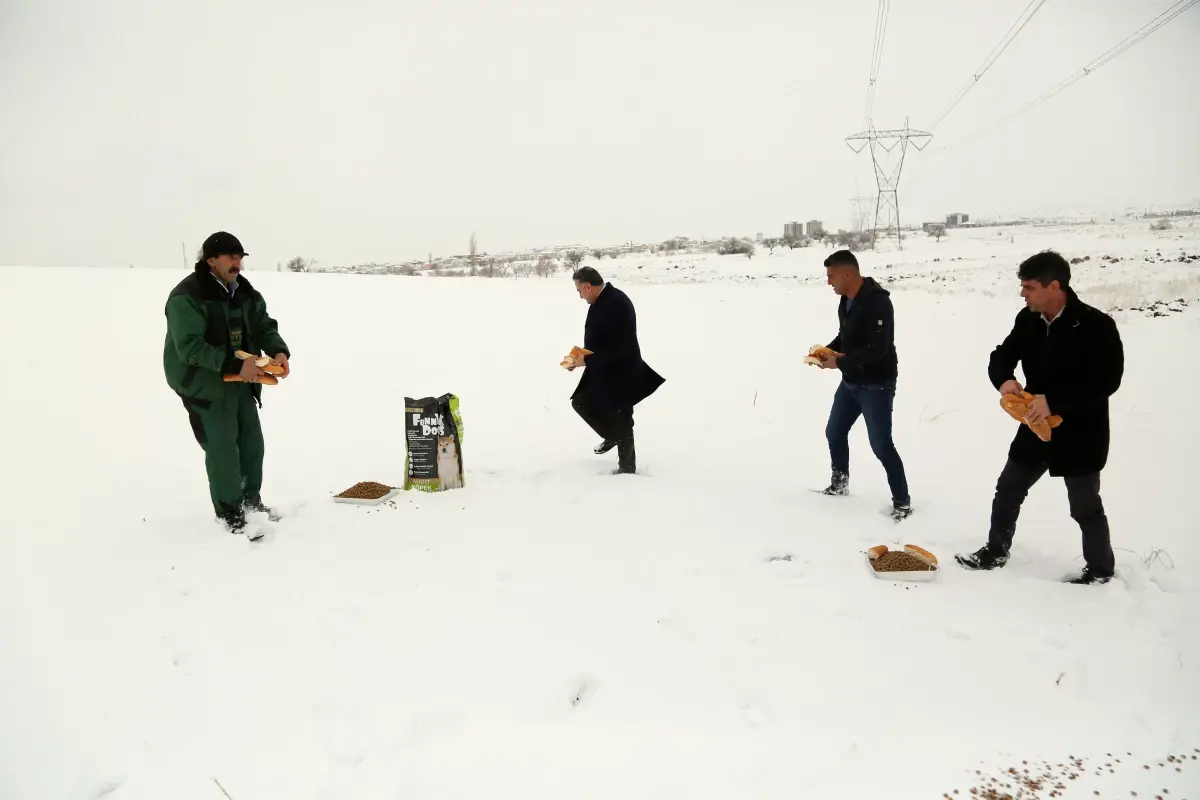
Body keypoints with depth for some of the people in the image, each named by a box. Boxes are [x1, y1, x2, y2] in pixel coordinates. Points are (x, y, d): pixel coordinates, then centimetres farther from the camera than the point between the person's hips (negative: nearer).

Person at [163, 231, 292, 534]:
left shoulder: (244, 291, 3)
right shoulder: (186, 297, -21)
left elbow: (263, 325, 3)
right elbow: (191, 348, -28)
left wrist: (279, 351, -19)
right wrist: (236, 364, -36)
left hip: (239, 380, 8)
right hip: (203, 382, -7)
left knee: (252, 441, 14)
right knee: (222, 447, -5)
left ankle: (252, 501, 32)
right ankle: (230, 514, 9)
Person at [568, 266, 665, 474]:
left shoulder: (616, 303, -27)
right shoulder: (601, 301, 4)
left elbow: (619, 347, -31)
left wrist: (588, 360, -24)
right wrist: (582, 358, 5)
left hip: (621, 374, -10)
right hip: (602, 372, 10)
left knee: (620, 420, 5)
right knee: (580, 403, 19)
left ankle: (627, 466, 24)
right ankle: (612, 436, 39)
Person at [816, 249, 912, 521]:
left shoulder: (877, 302, -24)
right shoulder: (846, 299, 4)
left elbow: (878, 348, -29)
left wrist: (839, 362, -23)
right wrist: (827, 351, -2)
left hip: (876, 385, -9)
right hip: (851, 382, 9)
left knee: (881, 445, -4)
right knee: (834, 432, 19)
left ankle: (902, 503, 9)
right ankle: (840, 484, 39)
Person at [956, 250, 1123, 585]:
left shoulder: (1097, 325, -21)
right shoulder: (1028, 319, -3)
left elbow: (1107, 380, -24)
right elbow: (1002, 356, 4)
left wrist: (1054, 402, -31)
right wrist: (1004, 380, -20)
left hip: (1080, 433, -6)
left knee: (1085, 506, 9)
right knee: (1008, 489, 15)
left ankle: (1101, 569, 29)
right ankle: (996, 550, 34)